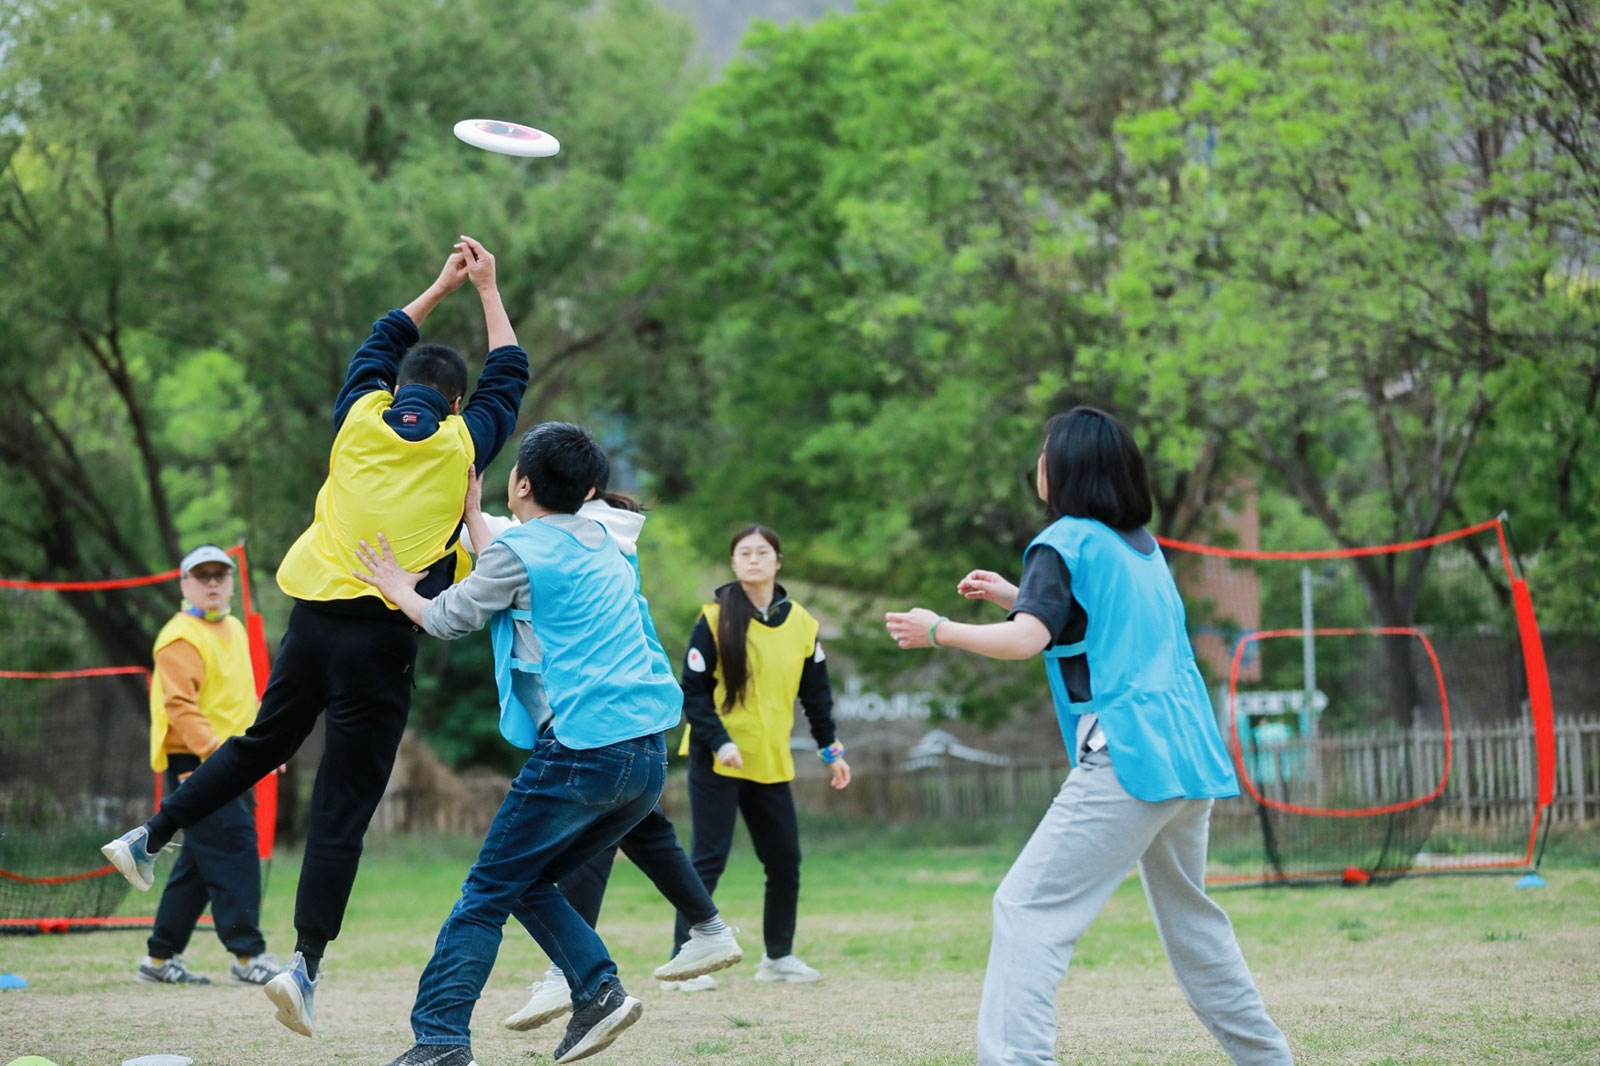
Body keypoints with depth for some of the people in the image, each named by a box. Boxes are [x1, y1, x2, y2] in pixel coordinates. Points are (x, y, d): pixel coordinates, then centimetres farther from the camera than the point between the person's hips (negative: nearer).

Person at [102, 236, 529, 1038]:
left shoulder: (358, 418, 9)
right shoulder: (460, 443, 3)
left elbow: (379, 344, 30)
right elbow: (507, 375, 22)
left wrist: (440, 286, 39)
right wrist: (485, 289, 32)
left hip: (314, 618, 4)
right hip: (383, 636, -4)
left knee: (262, 743, 28)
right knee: (343, 806, -3)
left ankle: (150, 838, 30)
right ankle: (305, 964, -7)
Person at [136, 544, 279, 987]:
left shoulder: (234, 630, 19)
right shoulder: (180, 638, -10)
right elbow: (180, 706, -20)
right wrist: (214, 748, -30)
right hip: (195, 764, -9)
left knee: (198, 864, 11)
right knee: (233, 849, -15)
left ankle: (161, 958, 18)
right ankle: (248, 955, -14)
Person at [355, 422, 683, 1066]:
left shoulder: (519, 549, -4)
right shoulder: (603, 545, 18)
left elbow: (448, 619, 10)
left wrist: (398, 588, 30)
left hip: (583, 749, -7)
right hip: (650, 754, 7)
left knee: (487, 893, -1)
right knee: (529, 884, 18)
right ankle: (599, 989, 1)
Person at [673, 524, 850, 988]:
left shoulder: (801, 623, 5)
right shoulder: (715, 619, -7)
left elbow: (816, 693, 13)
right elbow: (693, 691, -9)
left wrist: (831, 750, 11)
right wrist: (720, 742, -19)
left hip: (772, 763, 5)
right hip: (716, 762, -4)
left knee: (785, 861, 6)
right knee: (708, 860, -7)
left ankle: (779, 956, 22)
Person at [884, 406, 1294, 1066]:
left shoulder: (1064, 543, -5)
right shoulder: (1142, 544, 19)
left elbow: (1026, 641, -18)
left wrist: (938, 631, -5)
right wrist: (1013, 596, 30)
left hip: (1129, 757, -9)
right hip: (1190, 756, 9)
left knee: (1028, 908, -13)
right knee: (1188, 916, 25)